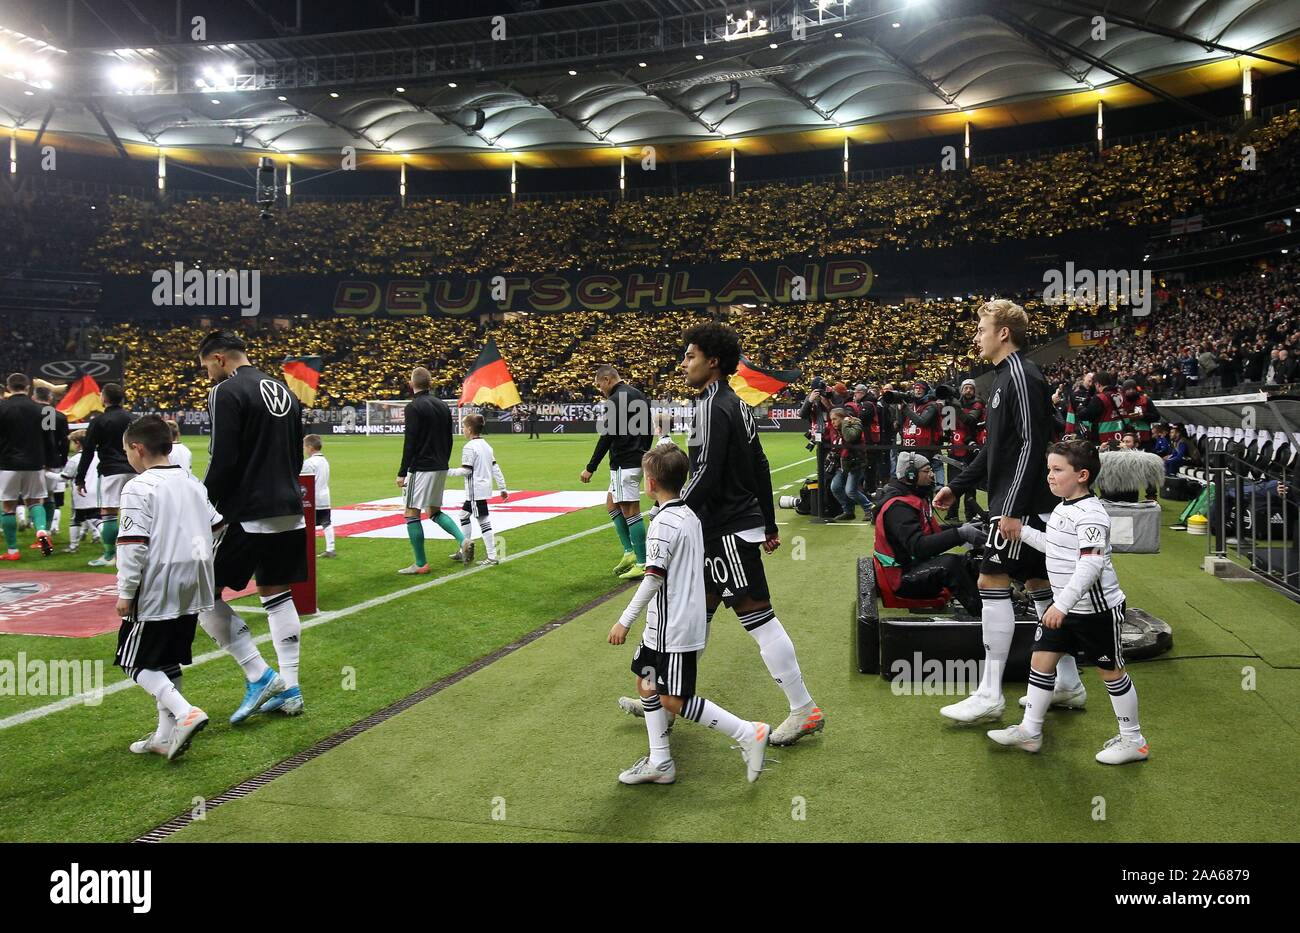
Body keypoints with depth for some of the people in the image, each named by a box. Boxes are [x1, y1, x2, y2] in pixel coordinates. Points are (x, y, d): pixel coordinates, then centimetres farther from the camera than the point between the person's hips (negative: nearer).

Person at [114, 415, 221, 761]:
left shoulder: (138, 488, -12)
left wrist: (125, 592, -11)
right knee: (167, 662, 17)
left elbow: (133, 545, -17)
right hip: (192, 589, 8)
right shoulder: (192, 483, 11)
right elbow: (218, 528, 15)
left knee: (136, 662, 3)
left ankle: (186, 713, -13)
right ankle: (166, 735, 21)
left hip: (156, 590, -8)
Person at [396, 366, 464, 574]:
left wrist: (402, 472, -11)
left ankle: (421, 564, 1)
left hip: (421, 468, -8)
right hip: (440, 468, 8)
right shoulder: (443, 406, 10)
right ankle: (463, 541, 2)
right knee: (434, 511, 19)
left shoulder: (414, 407, -11)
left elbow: (410, 443, -15)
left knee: (412, 514, 0)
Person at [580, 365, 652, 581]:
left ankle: (642, 564, -3)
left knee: (630, 510, -6)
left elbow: (607, 437, -16)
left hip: (624, 463, -10)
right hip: (637, 459, 10)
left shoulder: (616, 400, -14)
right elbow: (647, 430, 19)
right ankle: (629, 552, 13)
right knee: (611, 504, 18)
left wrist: (590, 468, -11)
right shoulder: (638, 395, 14)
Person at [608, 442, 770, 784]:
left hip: (673, 628, -10)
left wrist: (625, 621, -17)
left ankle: (748, 733, -1)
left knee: (673, 700, -3)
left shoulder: (664, 522, -19)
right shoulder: (690, 515, 9)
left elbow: (653, 578, -23)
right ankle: (659, 762, 20)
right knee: (646, 681, 15)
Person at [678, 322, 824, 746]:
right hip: (719, 531, 10)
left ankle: (805, 710, 2)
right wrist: (769, 525, 22)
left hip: (728, 531, -10)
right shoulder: (736, 404, 15)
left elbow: (706, 476, -22)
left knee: (758, 617, -5)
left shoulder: (712, 407, -15)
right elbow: (761, 467, 17)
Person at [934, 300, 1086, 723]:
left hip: (1020, 504, -10)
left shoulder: (1021, 376, -14)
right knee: (1038, 583, 13)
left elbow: (1031, 446, -21)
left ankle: (989, 695, -2)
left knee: (992, 583, -8)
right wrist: (956, 486, 22)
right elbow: (995, 448, 22)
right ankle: (1068, 683, 22)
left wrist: (1013, 509, -23)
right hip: (1028, 505, 10)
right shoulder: (1007, 376, 16)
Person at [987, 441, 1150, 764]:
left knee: (1111, 671, 5)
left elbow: (1091, 565, -31)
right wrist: (1022, 532, 15)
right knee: (1041, 659, 8)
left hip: (1096, 609, -9)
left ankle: (1133, 741, 22)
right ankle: (1030, 731, 18)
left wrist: (1062, 604, -36)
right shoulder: (1064, 507, 8)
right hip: (1064, 606, 9)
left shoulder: (1090, 514, -22)